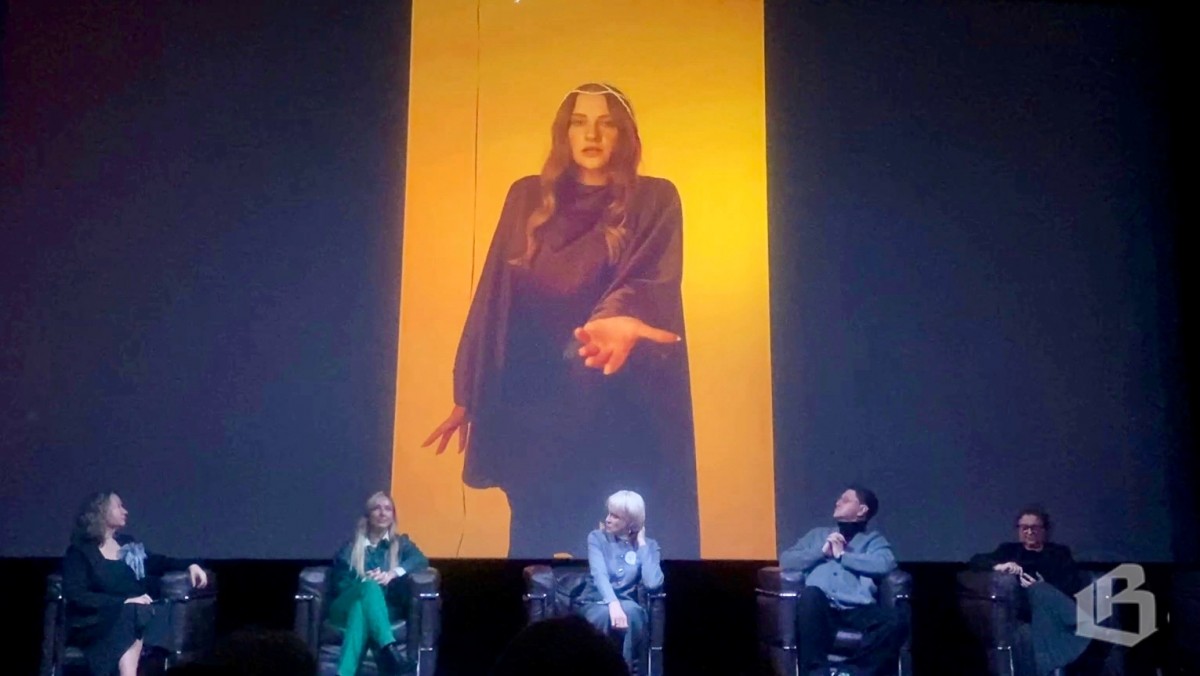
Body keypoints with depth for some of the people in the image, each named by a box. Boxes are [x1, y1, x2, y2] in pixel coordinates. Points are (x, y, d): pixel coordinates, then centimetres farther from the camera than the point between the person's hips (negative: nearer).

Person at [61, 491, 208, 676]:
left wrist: (190, 565, 11)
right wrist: (124, 602, -20)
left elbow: (157, 562, 30)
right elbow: (76, 597, -12)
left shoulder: (128, 543, 18)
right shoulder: (79, 552, 0)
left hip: (135, 616, 4)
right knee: (134, 614, -36)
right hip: (94, 624, -4)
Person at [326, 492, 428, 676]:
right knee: (370, 586, -36)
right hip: (345, 609, 0)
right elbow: (338, 584, 5)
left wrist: (392, 574, -22)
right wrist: (366, 582, -15)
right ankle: (389, 649, -55)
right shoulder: (351, 547, 17)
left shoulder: (400, 543, 20)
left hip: (383, 610, 0)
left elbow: (421, 560, -3)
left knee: (360, 610, -38)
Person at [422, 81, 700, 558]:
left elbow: (654, 280, -13)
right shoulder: (528, 197, 12)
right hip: (532, 395, 2)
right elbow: (494, 295, 10)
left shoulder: (654, 200, 5)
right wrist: (468, 393, 6)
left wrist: (622, 318, -37)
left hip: (619, 400, -2)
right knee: (533, 531, 4)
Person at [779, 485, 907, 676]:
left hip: (857, 609, 0)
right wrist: (821, 551, 6)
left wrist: (842, 555, 5)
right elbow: (786, 561, 18)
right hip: (821, 607, 0)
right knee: (810, 594, -36)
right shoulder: (818, 534, 32)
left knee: (896, 621, -31)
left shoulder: (873, 539, 26)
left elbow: (885, 564, 2)